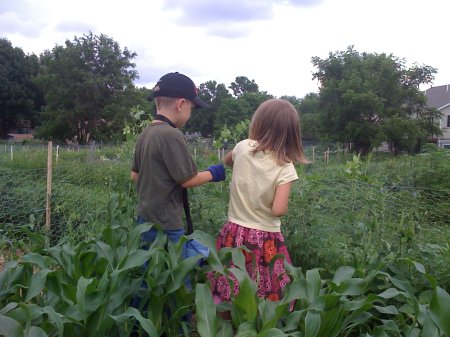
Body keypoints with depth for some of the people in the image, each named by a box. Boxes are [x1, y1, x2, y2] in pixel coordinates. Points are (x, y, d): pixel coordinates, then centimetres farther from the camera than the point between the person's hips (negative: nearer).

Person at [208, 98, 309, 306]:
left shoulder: (243, 148, -5)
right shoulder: (285, 167, -13)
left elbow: (227, 161, 18)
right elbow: (278, 210, -19)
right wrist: (283, 205, 1)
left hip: (234, 233, 3)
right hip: (265, 240, -3)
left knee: (224, 300, 14)